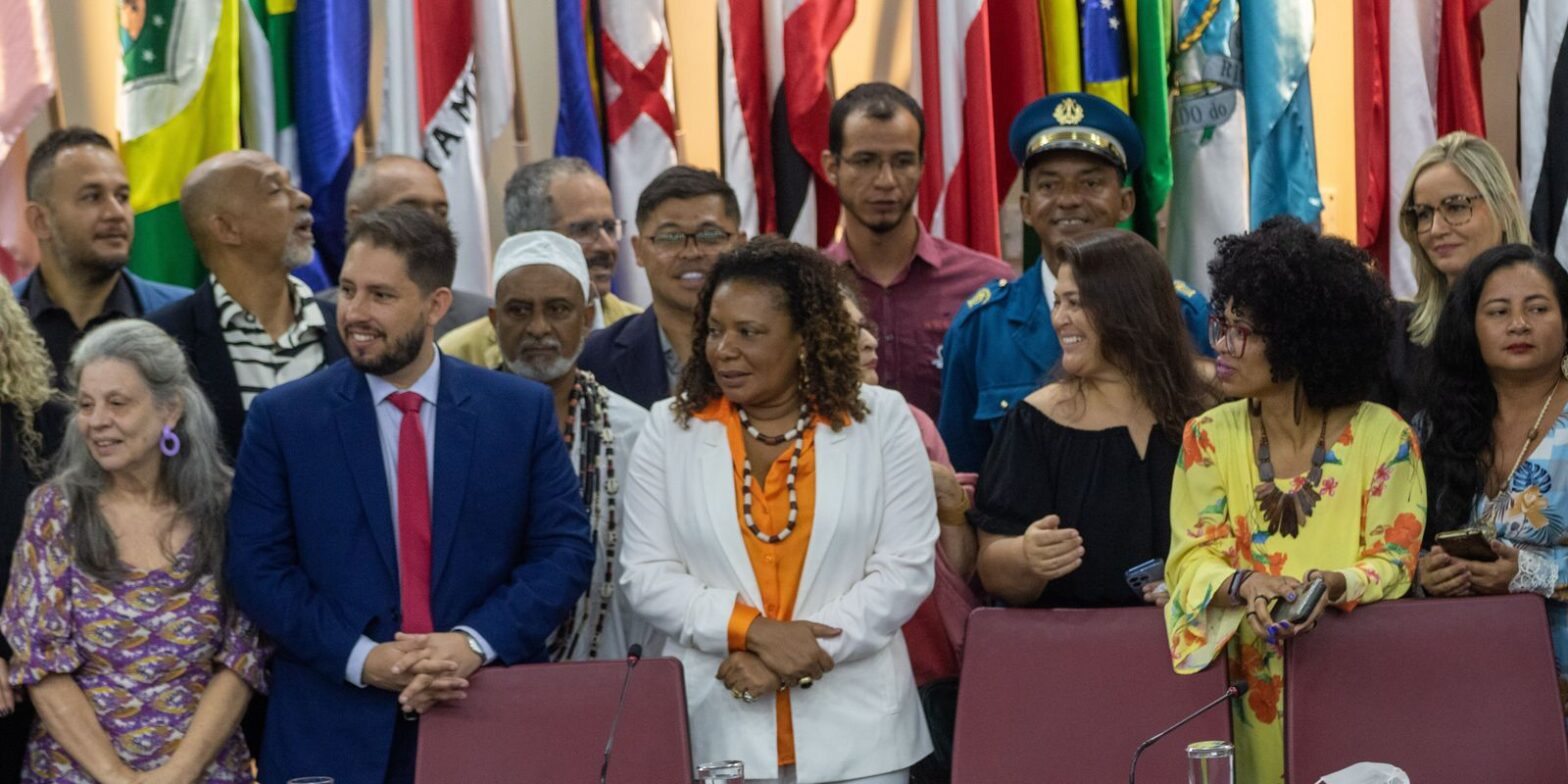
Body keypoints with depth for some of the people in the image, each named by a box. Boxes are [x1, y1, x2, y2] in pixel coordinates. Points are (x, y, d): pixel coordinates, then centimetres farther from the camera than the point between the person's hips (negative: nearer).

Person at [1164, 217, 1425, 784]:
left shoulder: (1383, 437, -3)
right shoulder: (1209, 437, 4)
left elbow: (1393, 562, -3)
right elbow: (1192, 559, -1)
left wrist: (1333, 584, -24)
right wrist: (1244, 584, -22)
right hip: (1247, 686, 2)